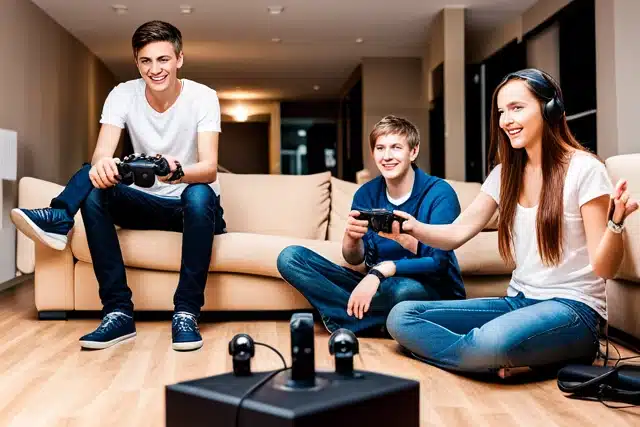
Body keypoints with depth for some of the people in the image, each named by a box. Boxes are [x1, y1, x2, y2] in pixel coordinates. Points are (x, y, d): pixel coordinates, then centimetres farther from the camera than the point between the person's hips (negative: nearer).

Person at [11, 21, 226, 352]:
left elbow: (209, 169, -27)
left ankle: (186, 314, -29)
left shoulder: (203, 97, -14)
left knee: (198, 195, -37)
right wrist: (102, 166, -47)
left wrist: (177, 172, -50)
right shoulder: (123, 95, -7)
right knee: (93, 185, -25)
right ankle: (118, 312, -29)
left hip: (194, 207, -2)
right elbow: (102, 154, -21)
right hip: (146, 203, 3)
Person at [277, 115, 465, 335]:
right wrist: (352, 237, -24)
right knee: (290, 257, -8)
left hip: (433, 291, -5)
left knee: (406, 289, -42)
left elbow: (438, 262, -20)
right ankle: (378, 323, -18)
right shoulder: (366, 194, 1)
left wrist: (381, 271, -32)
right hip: (379, 285, 5)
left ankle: (349, 320, -11)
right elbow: (354, 259, 0)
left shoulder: (439, 193, -13)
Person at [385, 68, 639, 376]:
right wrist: (414, 227, -19)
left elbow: (604, 268, -10)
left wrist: (615, 223, -31)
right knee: (401, 317, -8)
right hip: (517, 302, 7)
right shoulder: (505, 173, 11)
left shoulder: (584, 169, -8)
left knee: (494, 340, -41)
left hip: (572, 308, -7)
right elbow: (456, 233, 2)